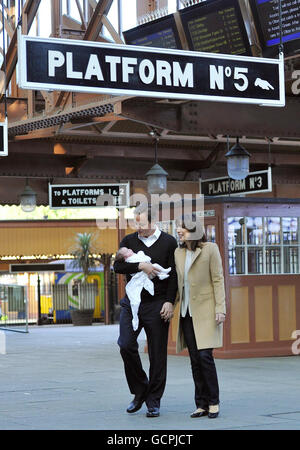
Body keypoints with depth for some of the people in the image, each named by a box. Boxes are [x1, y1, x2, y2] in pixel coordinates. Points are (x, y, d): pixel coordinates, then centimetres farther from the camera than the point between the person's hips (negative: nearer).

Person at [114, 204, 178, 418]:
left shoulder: (169, 242, 2)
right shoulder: (129, 241, 9)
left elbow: (174, 275, -1)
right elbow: (117, 266, -3)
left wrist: (169, 302, -9)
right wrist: (141, 266, -15)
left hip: (157, 304, -2)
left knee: (157, 354, 0)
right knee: (126, 345, -11)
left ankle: (154, 401, 11)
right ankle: (140, 391, 9)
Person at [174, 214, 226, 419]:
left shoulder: (210, 249, -5)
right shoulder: (178, 253, 11)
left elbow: (218, 280, -6)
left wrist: (220, 308, -12)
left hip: (205, 310, -5)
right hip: (187, 312, 5)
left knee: (205, 356, -12)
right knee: (195, 359, 4)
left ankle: (214, 402, 1)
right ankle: (202, 404, 9)